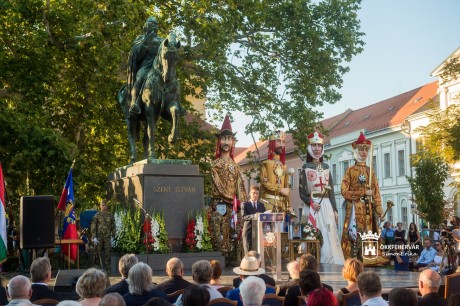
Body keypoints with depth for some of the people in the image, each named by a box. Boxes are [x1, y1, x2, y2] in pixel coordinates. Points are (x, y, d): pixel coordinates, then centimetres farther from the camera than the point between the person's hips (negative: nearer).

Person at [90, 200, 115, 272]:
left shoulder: (110, 215, 6)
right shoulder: (97, 215, 1)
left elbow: (113, 227, 10)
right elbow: (93, 227, -1)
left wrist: (112, 236, 4)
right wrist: (94, 237, -8)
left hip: (107, 237, 0)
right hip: (99, 237, 0)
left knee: (107, 253, -1)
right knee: (100, 252, 5)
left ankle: (108, 268, 4)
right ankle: (103, 267, 17)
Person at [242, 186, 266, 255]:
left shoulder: (261, 205, 18)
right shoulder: (245, 205, 4)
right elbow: (244, 217, -11)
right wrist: (253, 216, -28)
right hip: (248, 232, -3)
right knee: (248, 253, -3)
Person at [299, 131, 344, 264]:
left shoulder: (326, 167, 14)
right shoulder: (306, 168, 2)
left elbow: (331, 190, 14)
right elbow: (301, 191, -2)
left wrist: (335, 209, 8)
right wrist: (311, 203, -15)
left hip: (327, 205, 4)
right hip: (313, 206, -4)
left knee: (330, 236, 0)